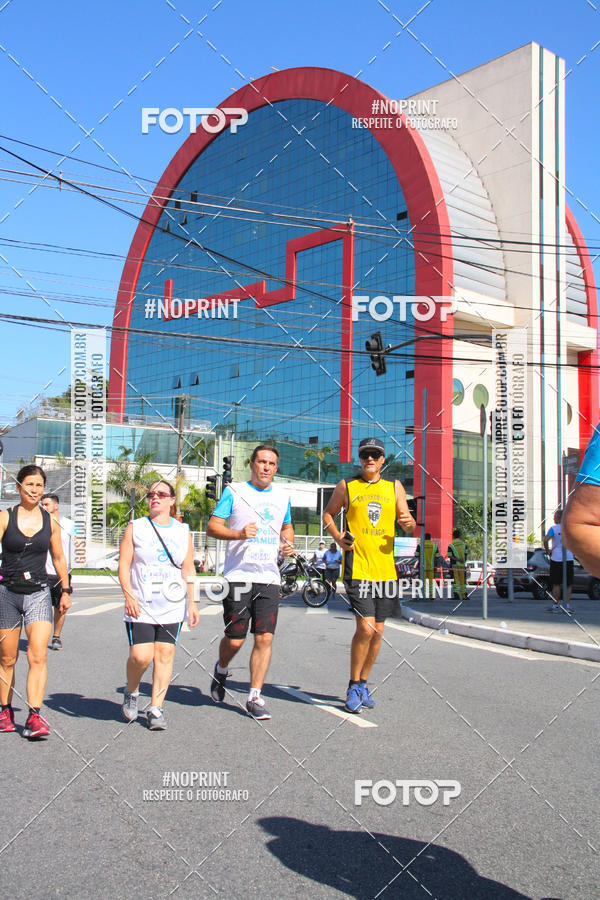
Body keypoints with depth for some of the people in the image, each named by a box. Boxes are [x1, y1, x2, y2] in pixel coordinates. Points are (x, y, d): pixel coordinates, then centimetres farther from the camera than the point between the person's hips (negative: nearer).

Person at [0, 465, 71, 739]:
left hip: (38, 594, 1)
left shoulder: (50, 521, 5)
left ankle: (34, 716, -11)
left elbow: (58, 558, 16)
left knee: (38, 657, -12)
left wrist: (66, 590, 19)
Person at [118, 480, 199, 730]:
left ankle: (156, 709, 10)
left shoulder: (183, 532, 11)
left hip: (172, 606, 2)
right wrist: (129, 595, -12)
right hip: (140, 606, -2)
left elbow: (188, 569, 14)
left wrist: (192, 602, 8)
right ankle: (132, 693, 19)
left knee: (164, 656, 0)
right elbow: (123, 565, 0)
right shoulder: (135, 528, 5)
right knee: (141, 656, -11)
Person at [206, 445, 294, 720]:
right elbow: (212, 527, -3)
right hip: (238, 576, -3)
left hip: (269, 578, 3)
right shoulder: (234, 491, 1)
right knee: (235, 639, 1)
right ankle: (221, 669, 34)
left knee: (265, 638, -3)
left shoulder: (282, 495, 14)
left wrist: (288, 542, 6)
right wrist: (239, 533, -21)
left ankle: (254, 698, 7)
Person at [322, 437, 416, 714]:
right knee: (365, 628, -14)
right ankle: (353, 688, 3)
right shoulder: (346, 486, 6)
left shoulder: (394, 488, 12)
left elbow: (408, 526, 12)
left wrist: (409, 522, -12)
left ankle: (363, 683, 26)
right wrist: (338, 538, -1)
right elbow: (328, 514, 17)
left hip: (385, 568, 4)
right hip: (357, 567, -3)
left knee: (378, 631, 8)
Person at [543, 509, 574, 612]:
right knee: (568, 584, 8)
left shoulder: (553, 528, -8)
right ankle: (568, 605, 6)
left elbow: (546, 540, -21)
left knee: (556, 584, 3)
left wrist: (548, 551, -7)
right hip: (569, 558, 3)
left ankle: (556, 605, 6)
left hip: (556, 559, -3)